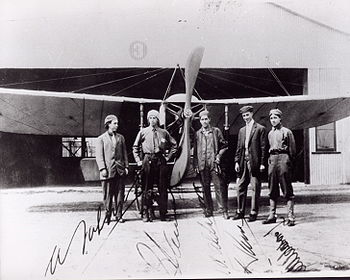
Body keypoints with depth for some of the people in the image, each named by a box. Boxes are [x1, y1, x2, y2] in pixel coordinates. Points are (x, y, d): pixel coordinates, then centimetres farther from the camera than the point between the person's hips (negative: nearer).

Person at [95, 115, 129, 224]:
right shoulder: (101, 139, 5)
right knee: (108, 195, 2)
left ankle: (119, 215, 11)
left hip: (120, 170, 3)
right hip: (108, 171, -3)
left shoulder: (120, 137, 16)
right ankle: (107, 215, 13)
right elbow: (99, 155, 0)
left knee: (120, 194, 4)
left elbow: (124, 153, 16)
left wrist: (126, 166, 7)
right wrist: (102, 168, -10)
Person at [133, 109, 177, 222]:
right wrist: (138, 161, 5)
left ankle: (163, 214, 9)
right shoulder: (143, 132, 7)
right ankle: (146, 214, 9)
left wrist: (168, 156, 8)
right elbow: (135, 147, 12)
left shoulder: (164, 132, 8)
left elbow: (174, 144, 17)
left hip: (160, 161, 1)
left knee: (163, 188, 1)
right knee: (147, 189, 1)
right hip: (147, 161, -1)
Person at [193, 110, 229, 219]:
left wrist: (218, 156, -3)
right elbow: (195, 150, 13)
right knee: (205, 188, 7)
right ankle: (208, 210, 17)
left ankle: (223, 210, 0)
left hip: (214, 163, -2)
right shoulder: (197, 134, 10)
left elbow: (224, 146, 9)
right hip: (202, 164, 2)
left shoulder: (216, 131, 5)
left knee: (219, 187, -5)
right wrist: (196, 165, 7)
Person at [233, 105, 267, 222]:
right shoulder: (241, 130, 16)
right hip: (243, 163, 5)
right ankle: (240, 211, 15)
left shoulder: (260, 129, -1)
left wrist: (262, 163, -10)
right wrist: (237, 161, 7)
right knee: (241, 187, 6)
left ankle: (253, 212, 8)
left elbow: (263, 147, -4)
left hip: (255, 163, -5)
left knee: (255, 188, 0)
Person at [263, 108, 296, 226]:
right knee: (272, 190, 7)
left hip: (283, 158, -6)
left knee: (287, 190, -5)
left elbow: (292, 149, -1)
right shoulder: (270, 133, 18)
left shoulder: (286, 132, 0)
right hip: (272, 159, 6)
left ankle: (291, 217, -3)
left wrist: (290, 162, -5)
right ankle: (272, 215, 13)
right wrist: (270, 159, 13)